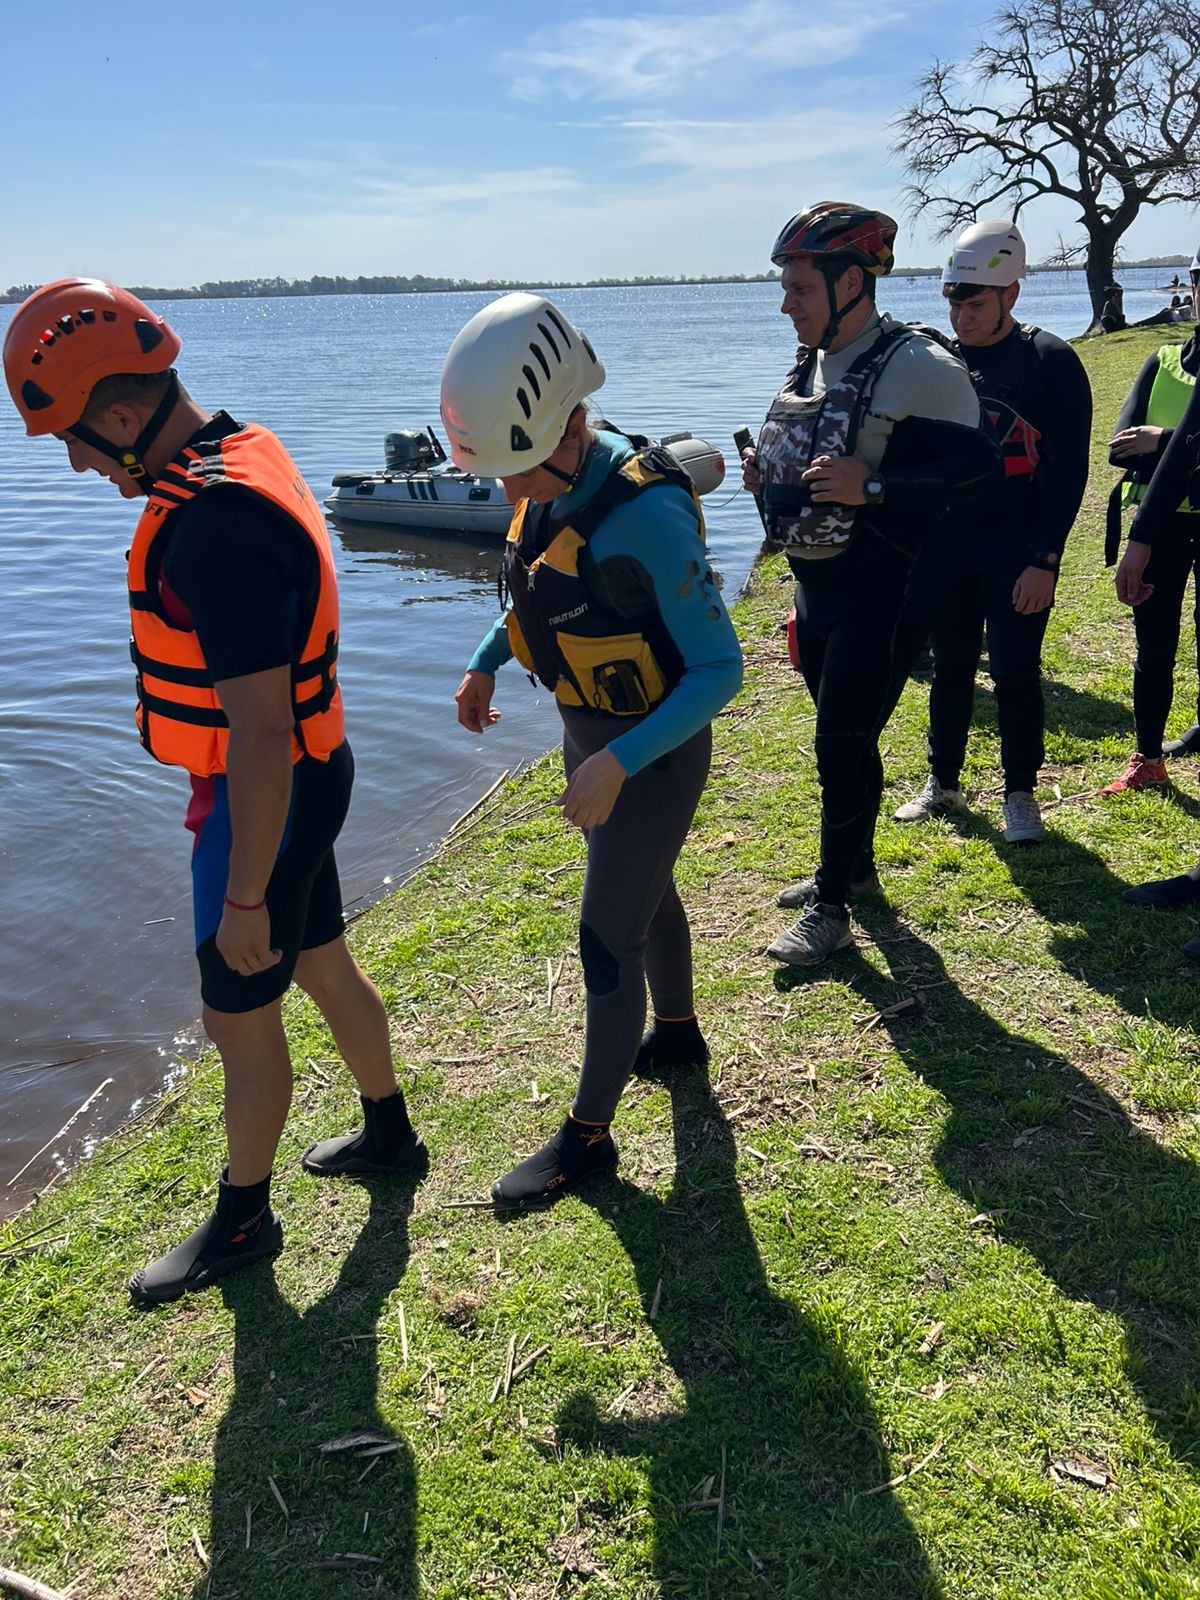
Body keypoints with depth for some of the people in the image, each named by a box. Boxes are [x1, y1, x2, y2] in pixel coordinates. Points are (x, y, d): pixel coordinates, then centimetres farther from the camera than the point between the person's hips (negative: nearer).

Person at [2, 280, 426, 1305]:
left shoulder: (215, 527, -29)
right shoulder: (244, 453, 3)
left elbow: (259, 733, -29)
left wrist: (244, 897, -21)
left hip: (266, 797, -9)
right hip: (306, 774, 10)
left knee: (241, 1022, 9)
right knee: (323, 968, 24)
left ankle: (243, 1222, 31)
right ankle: (389, 1135, 44)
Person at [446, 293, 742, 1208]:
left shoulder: (646, 512, -31)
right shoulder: (551, 485, -7)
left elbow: (719, 668, -27)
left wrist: (619, 764, -33)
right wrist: (486, 662, 9)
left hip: (657, 749, -8)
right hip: (591, 733, 8)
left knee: (608, 937, 0)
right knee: (644, 891, 25)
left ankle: (589, 1136, 16)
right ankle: (679, 1033, 49)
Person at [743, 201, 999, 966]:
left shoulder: (919, 368, -16)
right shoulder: (809, 366, 10)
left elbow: (977, 466, -20)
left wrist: (872, 487, -29)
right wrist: (769, 473, 2)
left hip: (882, 594, -8)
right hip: (816, 587, 8)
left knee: (845, 743, -5)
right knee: (841, 739, 17)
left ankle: (831, 906, 9)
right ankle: (853, 866, 35)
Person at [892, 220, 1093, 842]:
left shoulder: (1051, 362, -7)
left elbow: (1071, 470, -8)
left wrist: (1045, 560, -14)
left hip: (1019, 551, -4)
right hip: (947, 546, 4)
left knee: (1015, 674, 1)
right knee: (950, 668, 12)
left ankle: (1020, 794, 17)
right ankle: (942, 784, 26)